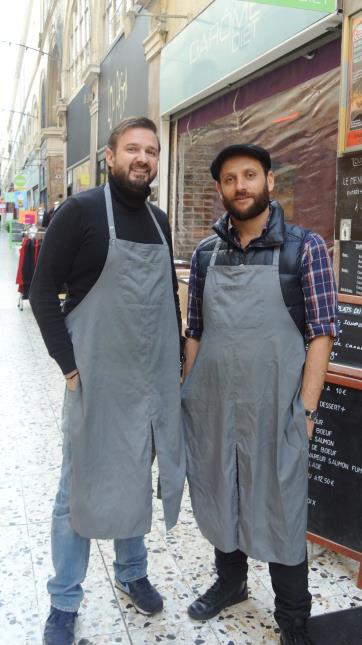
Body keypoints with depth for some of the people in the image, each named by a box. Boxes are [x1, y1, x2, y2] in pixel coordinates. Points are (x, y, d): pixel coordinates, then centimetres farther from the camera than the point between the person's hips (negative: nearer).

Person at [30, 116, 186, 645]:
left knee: (135, 480, 20)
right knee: (82, 488, 7)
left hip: (154, 380, 6)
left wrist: (177, 363, 12)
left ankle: (132, 572, 41)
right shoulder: (81, 211, -9)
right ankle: (64, 602, 25)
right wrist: (69, 364, -14)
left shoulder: (158, 221, 9)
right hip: (96, 378, -5)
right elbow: (42, 290, -10)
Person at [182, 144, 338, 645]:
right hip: (211, 406, 4)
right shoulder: (206, 253, 6)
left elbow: (320, 334, -7)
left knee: (279, 509, 9)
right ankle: (230, 581, 44)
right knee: (220, 499, 18)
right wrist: (188, 396, 8)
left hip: (273, 408, -3)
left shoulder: (305, 247, -5)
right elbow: (194, 332, 10)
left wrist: (306, 408, -12)